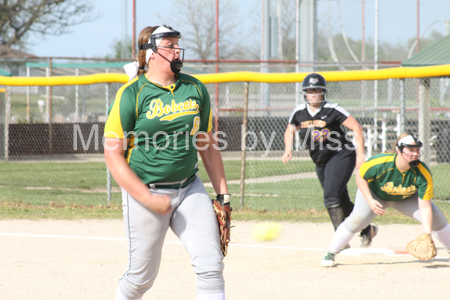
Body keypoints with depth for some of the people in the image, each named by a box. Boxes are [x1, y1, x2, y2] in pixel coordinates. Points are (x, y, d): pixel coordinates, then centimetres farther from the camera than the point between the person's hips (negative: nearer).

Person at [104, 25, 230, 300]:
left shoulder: (196, 89, 6)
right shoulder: (131, 94, -9)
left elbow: (208, 146, 15)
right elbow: (113, 156, -11)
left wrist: (223, 195, 10)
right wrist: (148, 199, -17)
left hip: (190, 189, 4)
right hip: (145, 191, -4)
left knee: (211, 264, -8)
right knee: (143, 275, 3)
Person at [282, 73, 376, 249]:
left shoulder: (332, 110, -14)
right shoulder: (299, 112, 1)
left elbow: (356, 128, -12)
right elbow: (290, 130, 19)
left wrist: (360, 155, -19)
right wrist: (288, 150, 0)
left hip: (341, 156, -6)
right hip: (320, 162, 6)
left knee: (331, 197, -21)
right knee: (342, 202, 11)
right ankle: (367, 230, 30)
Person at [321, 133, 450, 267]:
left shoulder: (423, 174, -33)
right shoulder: (379, 163, -37)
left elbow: (425, 207, -31)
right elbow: (360, 177, -17)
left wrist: (427, 234, -40)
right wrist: (370, 201, -27)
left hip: (407, 198, 2)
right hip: (375, 194, -2)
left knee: (437, 218, -9)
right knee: (357, 220, -24)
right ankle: (329, 253, -8)